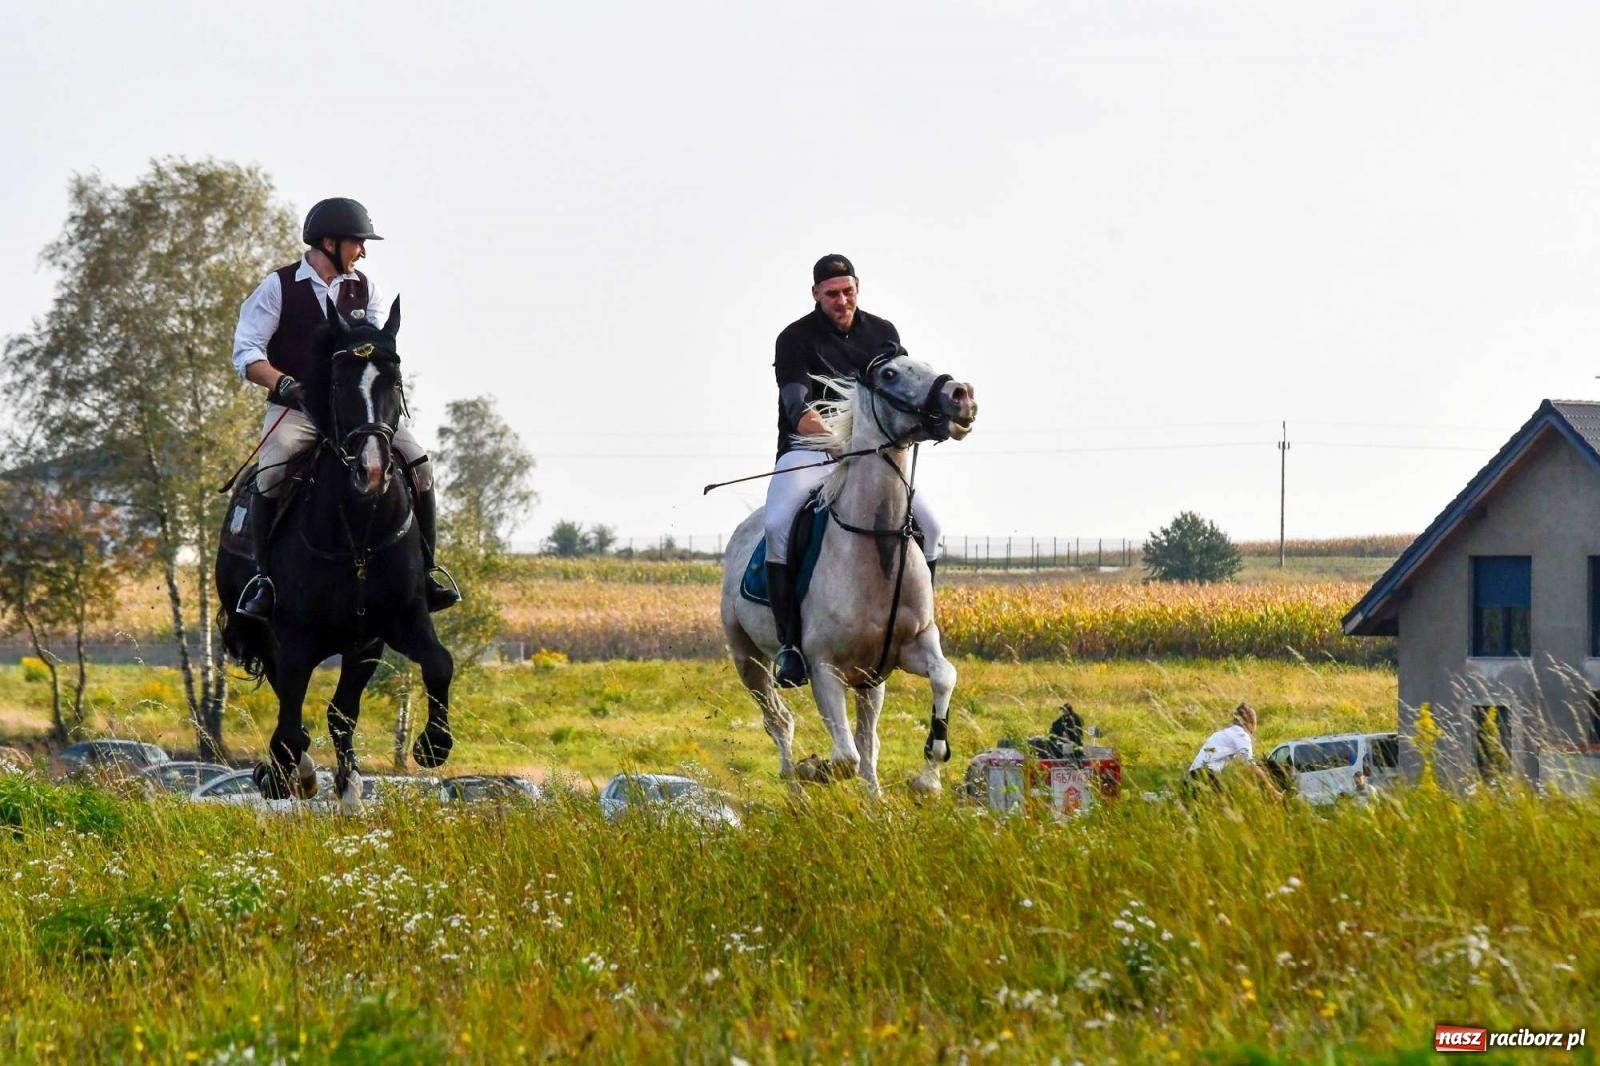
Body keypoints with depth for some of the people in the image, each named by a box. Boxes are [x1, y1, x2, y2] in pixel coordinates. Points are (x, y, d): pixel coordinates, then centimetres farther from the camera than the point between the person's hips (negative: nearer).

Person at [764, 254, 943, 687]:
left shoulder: (884, 334, 12)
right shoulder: (796, 339, -1)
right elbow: (792, 390, -17)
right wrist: (801, 416, -40)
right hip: (810, 450, -3)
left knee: (927, 523, -16)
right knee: (778, 524, -31)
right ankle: (789, 640, -26)